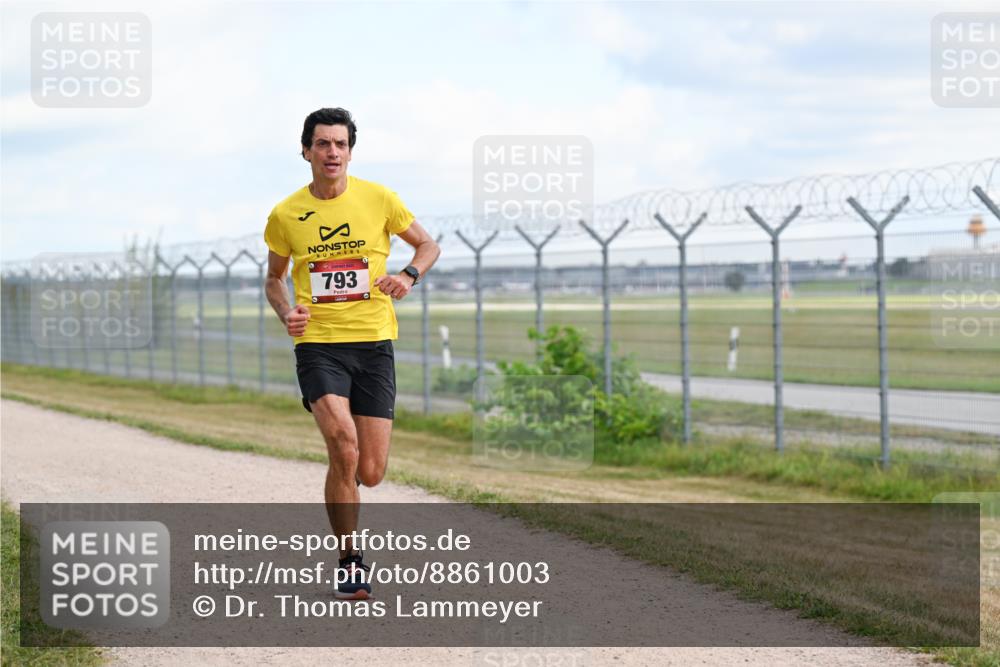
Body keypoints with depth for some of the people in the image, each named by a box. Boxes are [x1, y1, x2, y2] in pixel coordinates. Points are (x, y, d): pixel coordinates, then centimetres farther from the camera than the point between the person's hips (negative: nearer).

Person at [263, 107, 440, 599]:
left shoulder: (378, 199, 1)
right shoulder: (285, 214, 3)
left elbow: (428, 245, 13)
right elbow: (274, 278, 17)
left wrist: (409, 275, -8)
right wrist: (286, 313, -3)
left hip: (374, 343, 1)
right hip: (318, 344, -1)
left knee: (370, 473, -3)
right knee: (344, 447, -23)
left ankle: (341, 484, 36)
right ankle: (349, 560, -6)